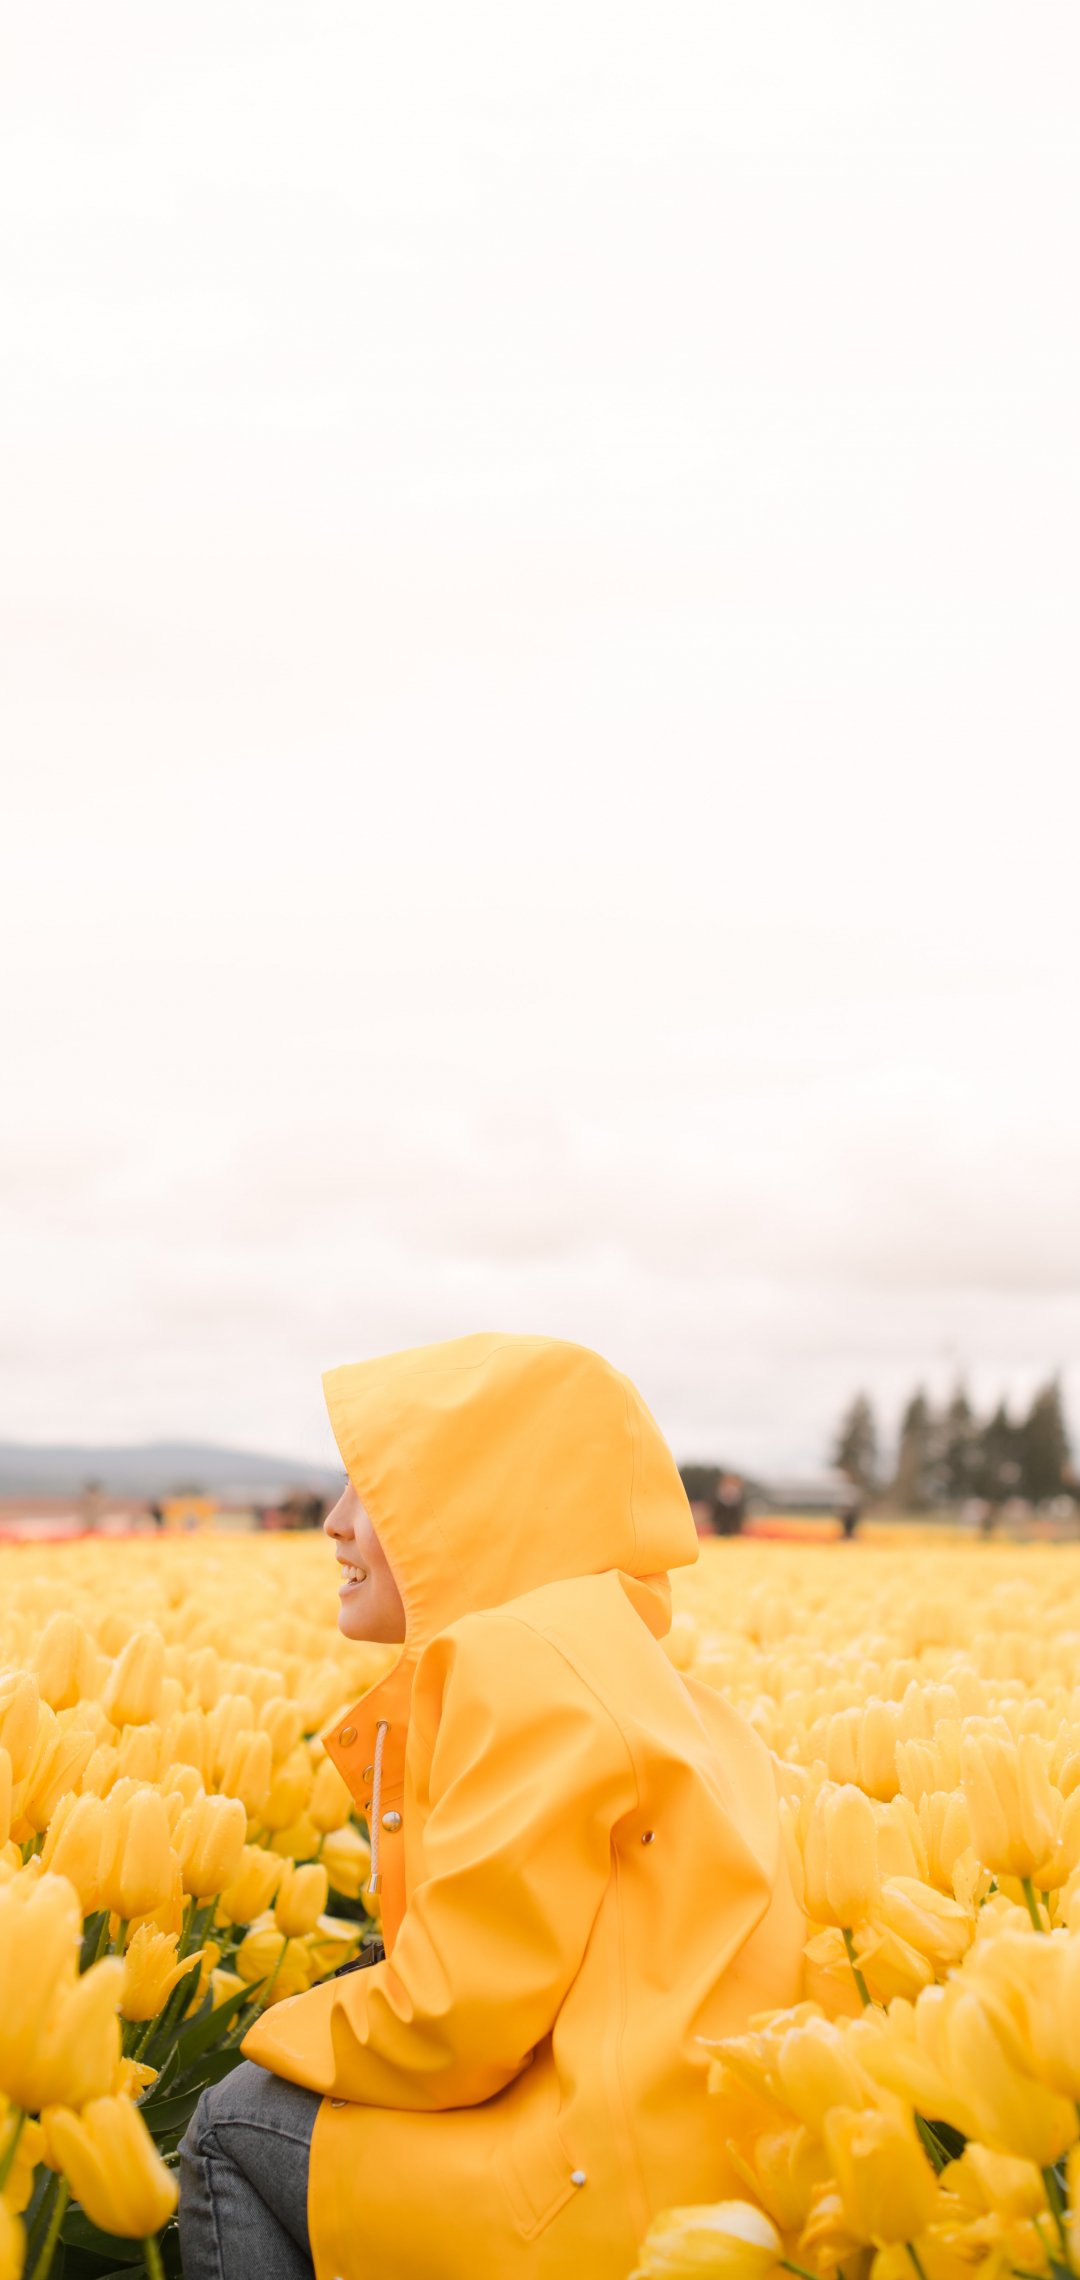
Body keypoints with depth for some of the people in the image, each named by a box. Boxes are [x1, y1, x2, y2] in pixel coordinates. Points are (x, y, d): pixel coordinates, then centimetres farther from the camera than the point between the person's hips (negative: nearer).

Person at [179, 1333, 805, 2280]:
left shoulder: (529, 1661, -14)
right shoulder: (600, 1652, 14)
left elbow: (458, 2018, -15)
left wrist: (281, 2038, 3)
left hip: (624, 2201, -10)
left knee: (237, 2122, 2)